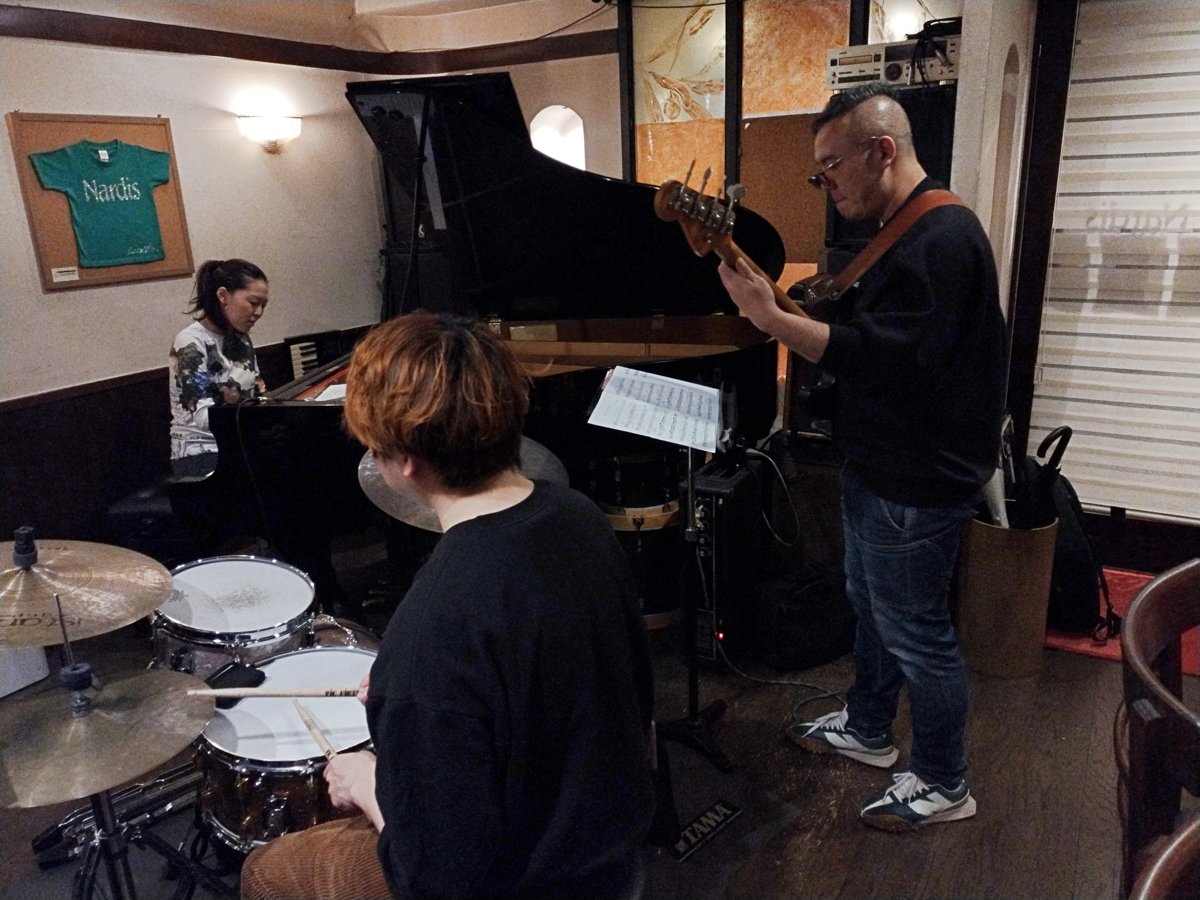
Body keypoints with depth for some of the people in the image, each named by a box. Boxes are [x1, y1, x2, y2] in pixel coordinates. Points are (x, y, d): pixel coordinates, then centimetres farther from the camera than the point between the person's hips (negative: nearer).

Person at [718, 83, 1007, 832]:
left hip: (918, 482, -10)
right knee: (870, 604, 23)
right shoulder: (905, 232, 11)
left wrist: (769, 318, -33)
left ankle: (945, 785, 25)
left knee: (914, 629, 4)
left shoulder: (941, 238, -23)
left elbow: (880, 358, -33)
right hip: (882, 464, 11)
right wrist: (809, 301, 5)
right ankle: (868, 729, 43)